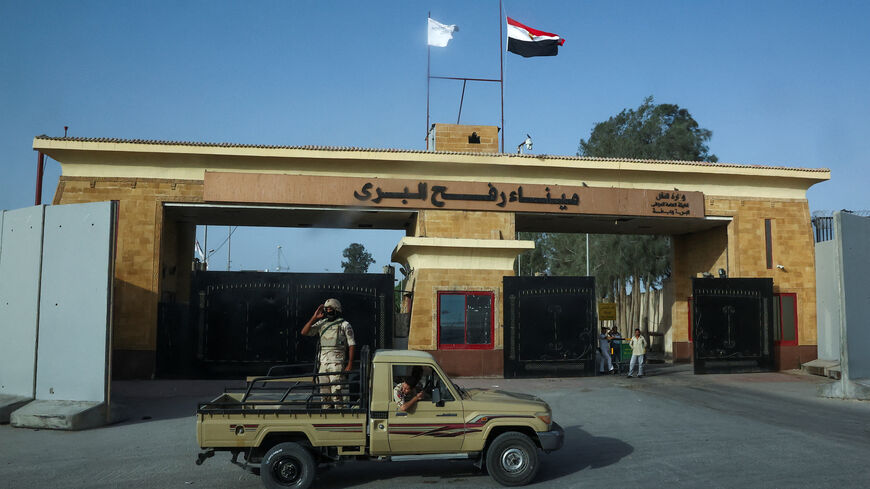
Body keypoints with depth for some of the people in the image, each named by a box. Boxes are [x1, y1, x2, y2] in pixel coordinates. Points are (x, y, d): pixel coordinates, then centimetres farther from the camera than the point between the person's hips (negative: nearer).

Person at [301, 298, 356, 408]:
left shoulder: (344, 325, 0)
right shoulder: (321, 323, 13)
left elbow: (352, 345, -2)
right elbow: (304, 332, 5)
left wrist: (350, 365, -10)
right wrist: (314, 317, -3)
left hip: (337, 363, -5)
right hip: (322, 362, 5)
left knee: (336, 392, -10)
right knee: (324, 393, 9)